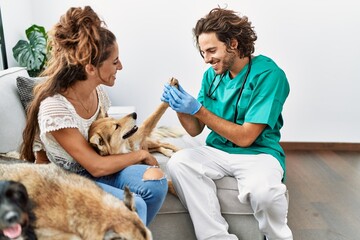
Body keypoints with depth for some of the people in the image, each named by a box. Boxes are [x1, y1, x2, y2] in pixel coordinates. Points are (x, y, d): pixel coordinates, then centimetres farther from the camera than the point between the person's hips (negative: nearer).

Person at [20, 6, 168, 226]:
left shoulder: (99, 93, -5)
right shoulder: (54, 108, -27)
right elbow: (96, 167, -23)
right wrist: (141, 155, -12)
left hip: (95, 168, 7)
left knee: (155, 180, -18)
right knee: (134, 207, -28)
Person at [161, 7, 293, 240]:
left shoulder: (268, 74, -14)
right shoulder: (212, 75, 4)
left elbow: (244, 137, -17)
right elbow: (195, 129, 7)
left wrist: (198, 109, -20)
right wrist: (180, 108, -14)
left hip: (258, 153, -4)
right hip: (218, 151, 5)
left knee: (263, 190, -35)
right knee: (178, 162, -23)